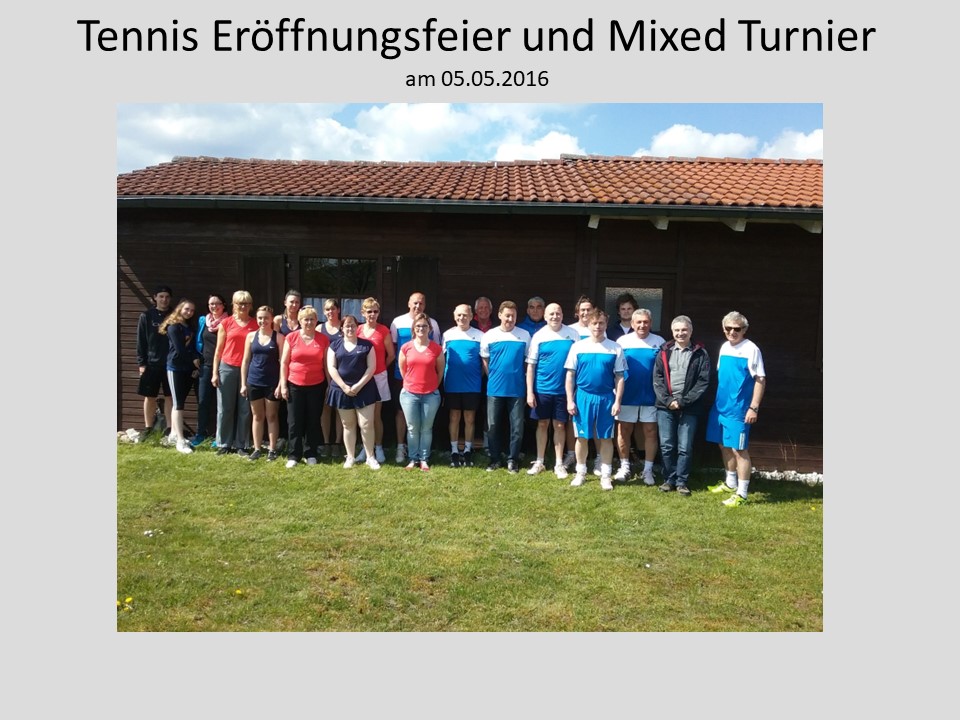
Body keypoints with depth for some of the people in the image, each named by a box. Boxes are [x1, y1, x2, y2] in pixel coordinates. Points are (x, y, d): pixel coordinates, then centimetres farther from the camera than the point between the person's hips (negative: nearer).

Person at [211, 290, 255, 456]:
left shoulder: (255, 325, 5)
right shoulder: (226, 323, 4)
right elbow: (219, 349, 6)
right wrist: (215, 372, 1)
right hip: (227, 368, 0)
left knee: (244, 409, 3)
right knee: (225, 408, 5)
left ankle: (241, 445, 12)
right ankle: (224, 444, 15)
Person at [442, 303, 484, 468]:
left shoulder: (479, 335, -2)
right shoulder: (448, 334, 2)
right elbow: (442, 358, 8)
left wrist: (480, 376, 0)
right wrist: (442, 379, 6)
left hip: (472, 385, -1)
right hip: (452, 385, 1)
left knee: (469, 418, 7)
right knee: (454, 417, 8)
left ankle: (467, 450, 19)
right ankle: (454, 451, 18)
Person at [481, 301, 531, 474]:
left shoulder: (525, 335, 0)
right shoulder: (489, 336, 0)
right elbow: (485, 361, 8)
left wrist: (527, 382, 3)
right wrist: (493, 378, 8)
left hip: (517, 389, 0)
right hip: (495, 389, 1)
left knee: (517, 426, 4)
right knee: (493, 426, 7)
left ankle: (512, 459, 17)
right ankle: (495, 459, 20)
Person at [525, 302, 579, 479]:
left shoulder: (572, 335, -2)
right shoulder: (538, 336, -2)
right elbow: (531, 365, -1)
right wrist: (529, 392, -6)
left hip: (563, 390, 0)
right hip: (542, 389, 0)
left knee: (559, 425, 8)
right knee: (542, 424, 10)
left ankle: (559, 464, 19)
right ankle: (539, 462, 22)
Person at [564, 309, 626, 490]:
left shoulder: (615, 348, 1)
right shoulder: (578, 346, 0)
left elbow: (619, 378, 3)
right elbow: (570, 375, 2)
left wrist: (618, 401, -3)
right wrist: (570, 400, -3)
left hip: (606, 398, 0)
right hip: (583, 397, 0)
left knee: (606, 438, 6)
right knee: (582, 437, 7)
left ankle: (606, 475, 17)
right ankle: (580, 473, 21)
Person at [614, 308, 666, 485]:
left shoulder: (659, 342, 0)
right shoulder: (622, 341, 0)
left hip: (651, 397, 0)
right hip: (627, 396, 0)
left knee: (650, 432, 6)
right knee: (624, 431, 7)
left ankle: (648, 469, 18)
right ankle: (624, 467, 22)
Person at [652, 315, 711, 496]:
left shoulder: (700, 354, 2)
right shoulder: (664, 352, 8)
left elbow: (703, 382, -3)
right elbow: (657, 379, 4)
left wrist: (684, 401, -11)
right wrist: (667, 400, -9)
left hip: (689, 408, -2)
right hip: (665, 406, 2)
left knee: (685, 447, 2)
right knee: (666, 446, 6)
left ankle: (681, 481, 15)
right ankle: (669, 479, 19)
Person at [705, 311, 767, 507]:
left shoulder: (751, 349, -11)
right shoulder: (724, 347, 10)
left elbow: (760, 380, -12)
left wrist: (754, 408, -17)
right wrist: (716, 401, 15)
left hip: (738, 409, -7)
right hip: (720, 406, 7)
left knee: (739, 450, -3)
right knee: (724, 446, 17)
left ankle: (741, 493, 5)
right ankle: (730, 483, 34)